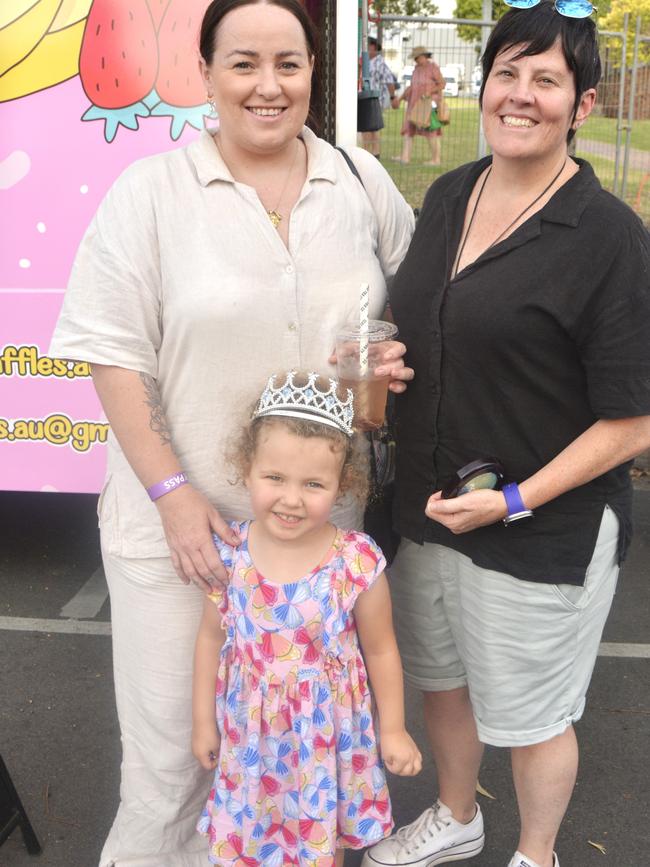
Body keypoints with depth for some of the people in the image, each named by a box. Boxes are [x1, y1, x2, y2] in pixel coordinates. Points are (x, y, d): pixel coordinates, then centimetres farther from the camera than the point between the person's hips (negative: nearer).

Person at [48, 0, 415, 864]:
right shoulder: (150, 191, -6)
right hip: (181, 517, -3)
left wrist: (398, 357, -4)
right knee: (172, 727, 8)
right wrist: (173, 493, -12)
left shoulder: (361, 181, 5)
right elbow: (115, 355, -8)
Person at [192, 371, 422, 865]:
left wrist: (393, 730, 2)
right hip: (250, 731, 2)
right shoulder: (229, 555, -14)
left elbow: (380, 652, -7)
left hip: (327, 729, -1)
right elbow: (212, 638, 0)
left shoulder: (357, 563, -20)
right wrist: (204, 721, 7)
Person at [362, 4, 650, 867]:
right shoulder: (448, 197, 2)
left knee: (531, 714, 14)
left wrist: (514, 502, -21)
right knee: (443, 676, 25)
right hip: (426, 507, 7)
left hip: (545, 534, -6)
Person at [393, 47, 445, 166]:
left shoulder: (433, 67, -8)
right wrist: (400, 99, 16)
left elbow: (442, 84, -11)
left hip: (429, 103, -8)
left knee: (431, 131, -6)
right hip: (415, 104, 8)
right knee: (407, 129, -1)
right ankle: (405, 157, -4)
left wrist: (429, 91, -24)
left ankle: (436, 159, 0)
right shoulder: (417, 68, 14)